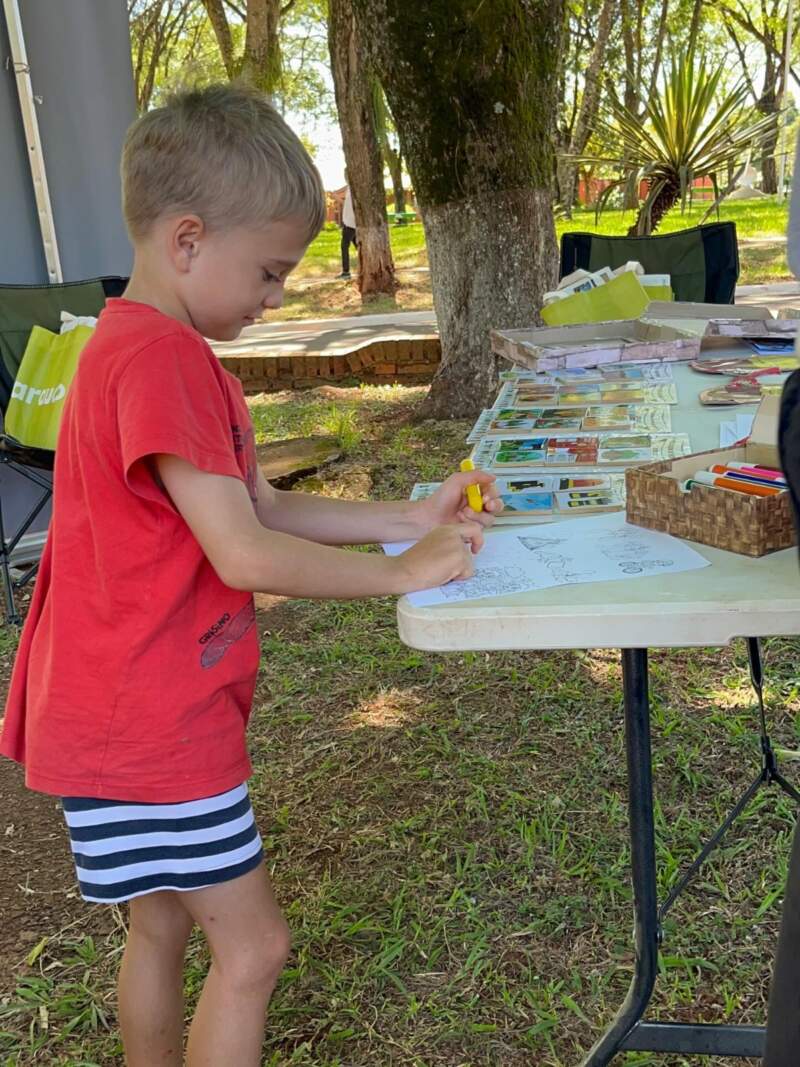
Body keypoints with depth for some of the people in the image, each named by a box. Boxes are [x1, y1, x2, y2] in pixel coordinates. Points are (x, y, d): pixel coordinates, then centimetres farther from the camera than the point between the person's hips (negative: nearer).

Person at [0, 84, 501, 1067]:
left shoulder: (171, 352, 13)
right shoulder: (159, 360, -22)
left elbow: (263, 506, 12)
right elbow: (244, 555, -26)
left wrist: (407, 521, 5)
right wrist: (402, 573, -14)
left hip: (152, 706, 10)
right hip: (149, 721, -10)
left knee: (163, 924, 22)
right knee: (251, 947, 3)